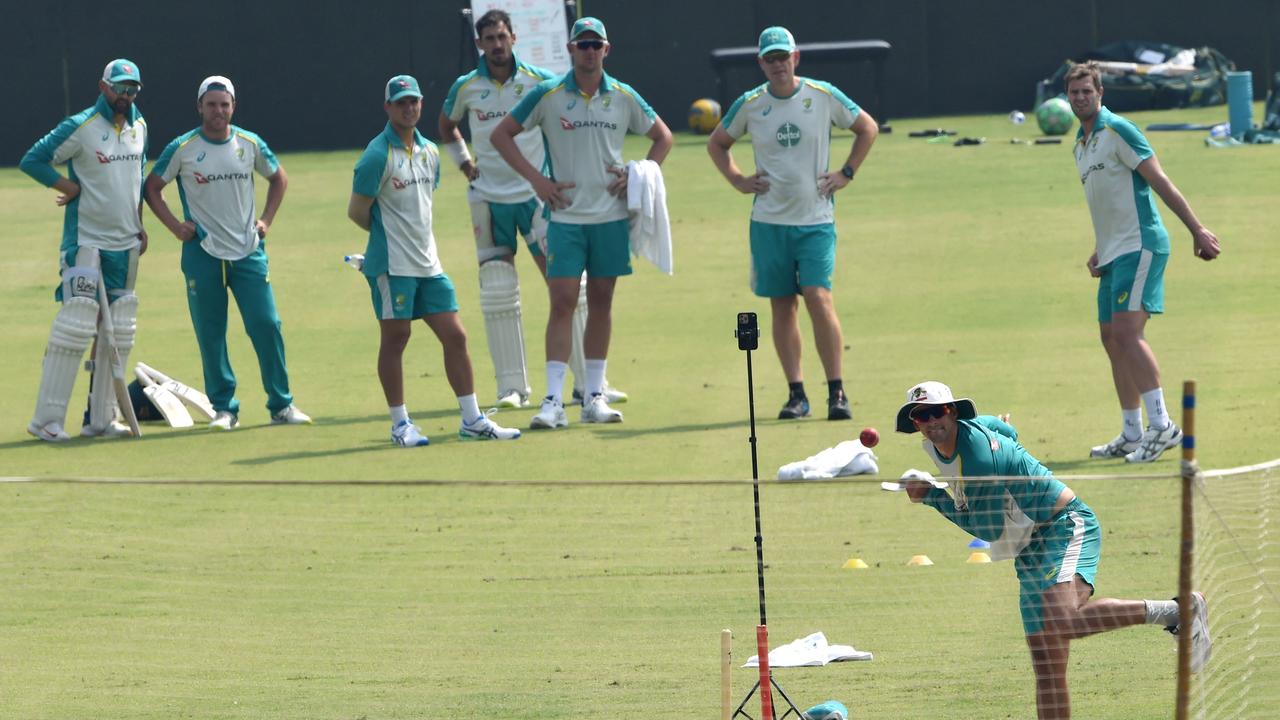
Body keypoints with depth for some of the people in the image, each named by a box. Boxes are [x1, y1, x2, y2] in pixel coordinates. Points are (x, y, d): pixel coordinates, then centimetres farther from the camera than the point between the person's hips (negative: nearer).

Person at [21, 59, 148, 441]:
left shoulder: (139, 127, 10)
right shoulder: (80, 127, -11)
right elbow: (32, 161, -10)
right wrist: (72, 188, -14)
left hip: (125, 245, 7)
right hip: (86, 241, -7)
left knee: (117, 332, 8)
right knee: (76, 323, -12)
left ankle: (100, 418, 15)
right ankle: (47, 419, -10)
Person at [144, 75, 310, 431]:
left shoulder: (251, 144, 4)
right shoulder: (182, 149, -3)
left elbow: (278, 178, 21)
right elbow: (152, 187, 7)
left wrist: (266, 220, 11)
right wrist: (175, 225, -3)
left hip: (249, 252, 1)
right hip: (203, 254, -1)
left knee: (267, 325, -5)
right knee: (211, 335, 0)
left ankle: (281, 405, 4)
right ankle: (224, 408, 9)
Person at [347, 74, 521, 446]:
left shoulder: (429, 152, 12)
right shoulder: (378, 155, -10)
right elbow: (357, 211, -7)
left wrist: (409, 234, 11)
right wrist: (386, 232, 7)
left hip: (428, 263, 7)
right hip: (392, 264, -7)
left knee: (455, 336, 4)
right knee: (395, 338, 0)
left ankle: (472, 420, 10)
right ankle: (400, 425, 8)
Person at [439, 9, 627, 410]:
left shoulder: (539, 81, -3)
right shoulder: (466, 88, 1)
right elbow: (446, 126, 20)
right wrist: (463, 162, 6)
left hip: (536, 194, 0)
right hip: (489, 199, 1)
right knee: (498, 294, -1)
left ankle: (587, 382, 0)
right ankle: (512, 387, 6)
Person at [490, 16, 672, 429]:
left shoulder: (623, 98, 4)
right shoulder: (547, 95, -2)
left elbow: (662, 137, 17)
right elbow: (501, 135, 4)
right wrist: (536, 179, -4)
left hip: (611, 215, 2)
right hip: (565, 217, -2)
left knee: (601, 302, 7)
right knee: (562, 303, -8)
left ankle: (595, 396, 13)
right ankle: (553, 401, -10)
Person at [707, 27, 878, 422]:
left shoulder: (823, 96, -2)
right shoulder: (749, 105, 2)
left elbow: (868, 127, 12)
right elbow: (717, 143, 19)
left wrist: (846, 173, 4)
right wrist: (738, 180, 6)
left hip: (816, 219, -2)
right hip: (768, 222, 2)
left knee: (819, 299, -14)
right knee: (782, 307, 3)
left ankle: (837, 393, -10)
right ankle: (796, 394, 8)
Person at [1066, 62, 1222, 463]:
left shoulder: (1117, 131, -9)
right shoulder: (1081, 146, 18)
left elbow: (1159, 181, -12)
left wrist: (1197, 230, -14)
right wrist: (1100, 252, 19)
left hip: (1140, 245, -10)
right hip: (1114, 254, 10)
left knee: (1126, 331, -21)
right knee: (1112, 338, 10)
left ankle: (1162, 426, -21)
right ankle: (1132, 436, 16)